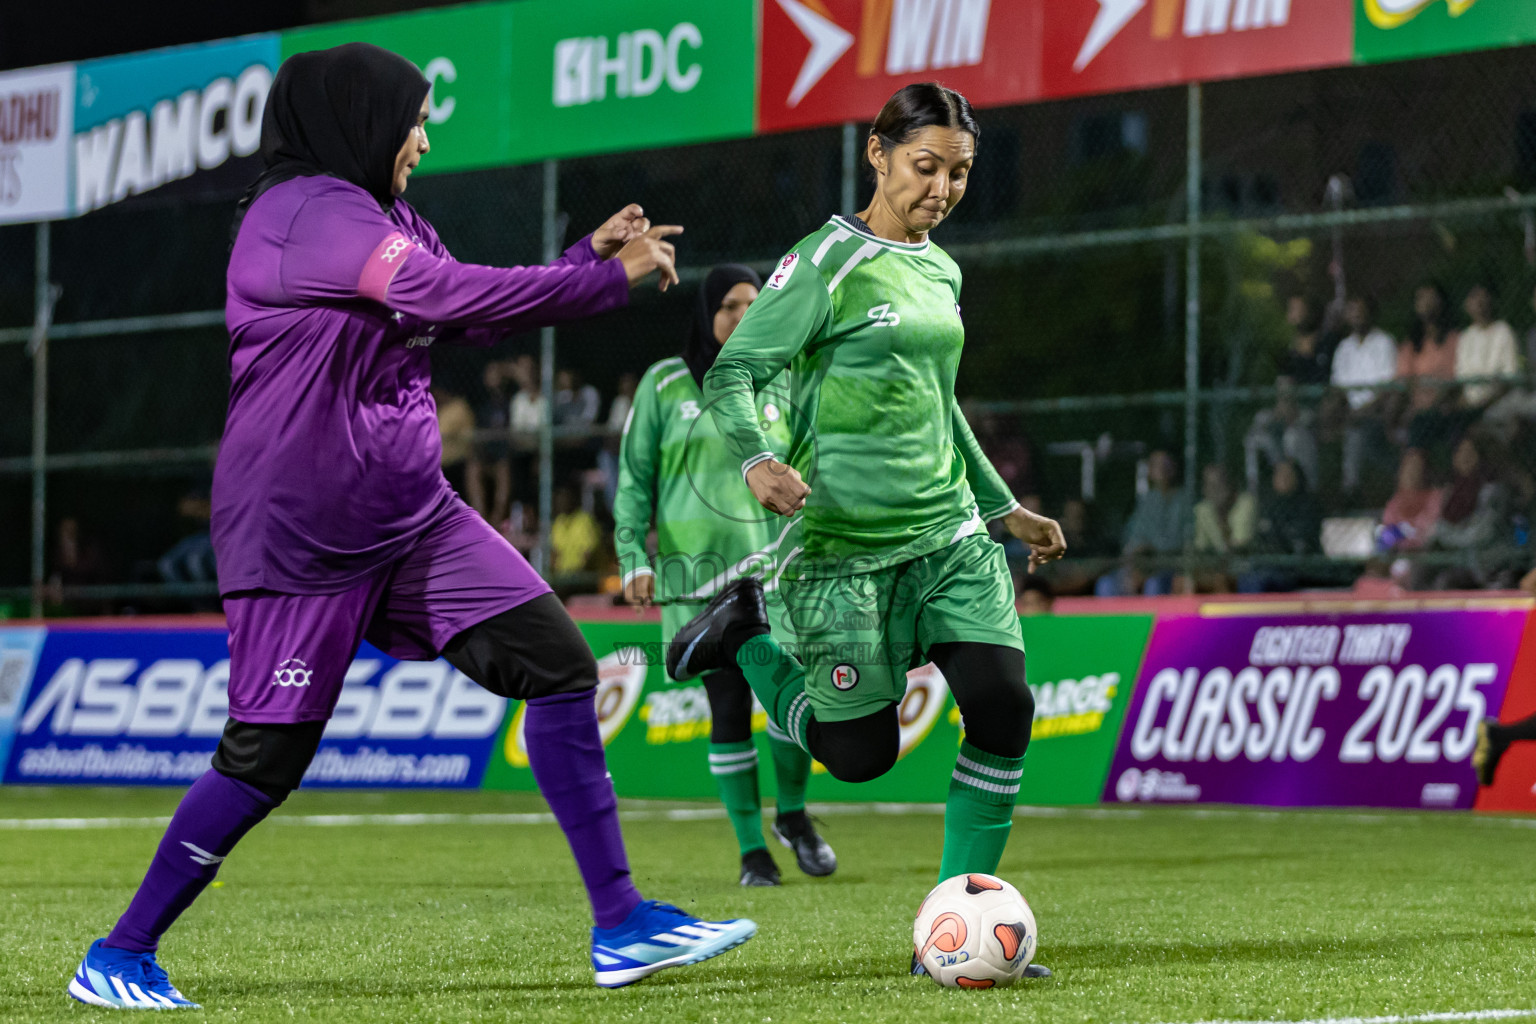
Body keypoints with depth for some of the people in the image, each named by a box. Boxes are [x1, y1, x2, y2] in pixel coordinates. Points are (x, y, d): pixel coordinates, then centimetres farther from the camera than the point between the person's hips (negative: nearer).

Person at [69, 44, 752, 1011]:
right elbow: (453, 296, -24)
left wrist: (592, 253, 6)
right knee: (268, 754, -5)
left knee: (558, 663, -3)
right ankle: (118, 957, 11)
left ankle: (622, 927, -2)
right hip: (301, 533, -9)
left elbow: (475, 319, 16)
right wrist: (612, 280, -17)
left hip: (411, 515, 9)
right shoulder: (305, 210, -15)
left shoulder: (382, 219, 15)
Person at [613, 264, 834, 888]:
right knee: (729, 707, -2)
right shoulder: (664, 384, 3)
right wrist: (633, 558, -5)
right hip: (699, 572, -2)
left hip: (773, 563, 2)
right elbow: (634, 477, 3)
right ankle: (752, 850, 9)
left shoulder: (778, 385, 11)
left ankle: (792, 814, 11)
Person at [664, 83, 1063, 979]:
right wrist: (758, 459, -32)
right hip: (846, 544, -6)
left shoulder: (941, 270, 13)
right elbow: (733, 373, -13)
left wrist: (1003, 507, 28)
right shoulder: (829, 262, -9)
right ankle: (746, 633, 25)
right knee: (859, 754, -2)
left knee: (1003, 705, -12)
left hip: (949, 533, 6)